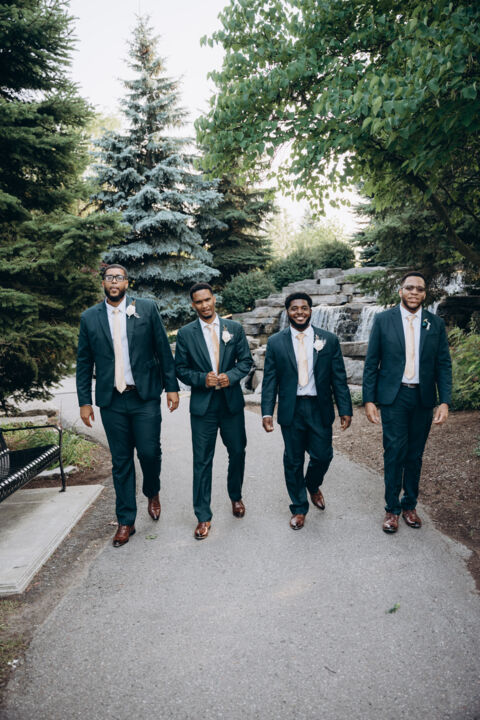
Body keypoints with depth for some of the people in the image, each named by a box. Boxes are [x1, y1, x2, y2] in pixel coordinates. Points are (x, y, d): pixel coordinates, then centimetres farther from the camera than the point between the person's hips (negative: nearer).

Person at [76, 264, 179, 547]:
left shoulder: (147, 308, 1)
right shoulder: (90, 317, 6)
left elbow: (163, 350, 2)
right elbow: (84, 362, 8)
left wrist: (172, 386, -2)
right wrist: (85, 401, 5)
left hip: (145, 397, -1)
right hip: (111, 401, 2)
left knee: (149, 452, 0)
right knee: (121, 461, 8)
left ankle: (153, 493, 34)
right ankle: (126, 521, 22)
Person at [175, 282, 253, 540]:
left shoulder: (234, 328, 3)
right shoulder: (185, 333, 0)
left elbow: (246, 361, 5)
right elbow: (180, 369, 1)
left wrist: (231, 376, -13)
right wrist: (202, 379, -16)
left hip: (232, 402, 2)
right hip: (202, 405, -2)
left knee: (237, 453, 14)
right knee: (202, 460, 2)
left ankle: (236, 496, 40)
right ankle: (203, 516, 13)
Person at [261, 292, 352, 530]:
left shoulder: (329, 340, 1)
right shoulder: (275, 342, 0)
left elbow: (339, 378, 2)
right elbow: (269, 380, 0)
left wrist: (345, 409, -3)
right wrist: (267, 412, -7)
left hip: (319, 409, 1)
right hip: (291, 410, 0)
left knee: (323, 456, 7)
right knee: (293, 461, 8)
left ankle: (312, 486, 41)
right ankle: (299, 508, 27)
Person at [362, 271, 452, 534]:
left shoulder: (436, 324, 4)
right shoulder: (383, 320, -1)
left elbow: (443, 365, 5)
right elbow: (371, 363, 0)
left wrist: (445, 401, -4)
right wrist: (369, 400, -5)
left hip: (423, 398, 2)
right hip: (394, 396, -2)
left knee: (415, 455, 11)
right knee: (394, 453, 0)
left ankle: (409, 505, 28)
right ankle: (392, 509, 15)